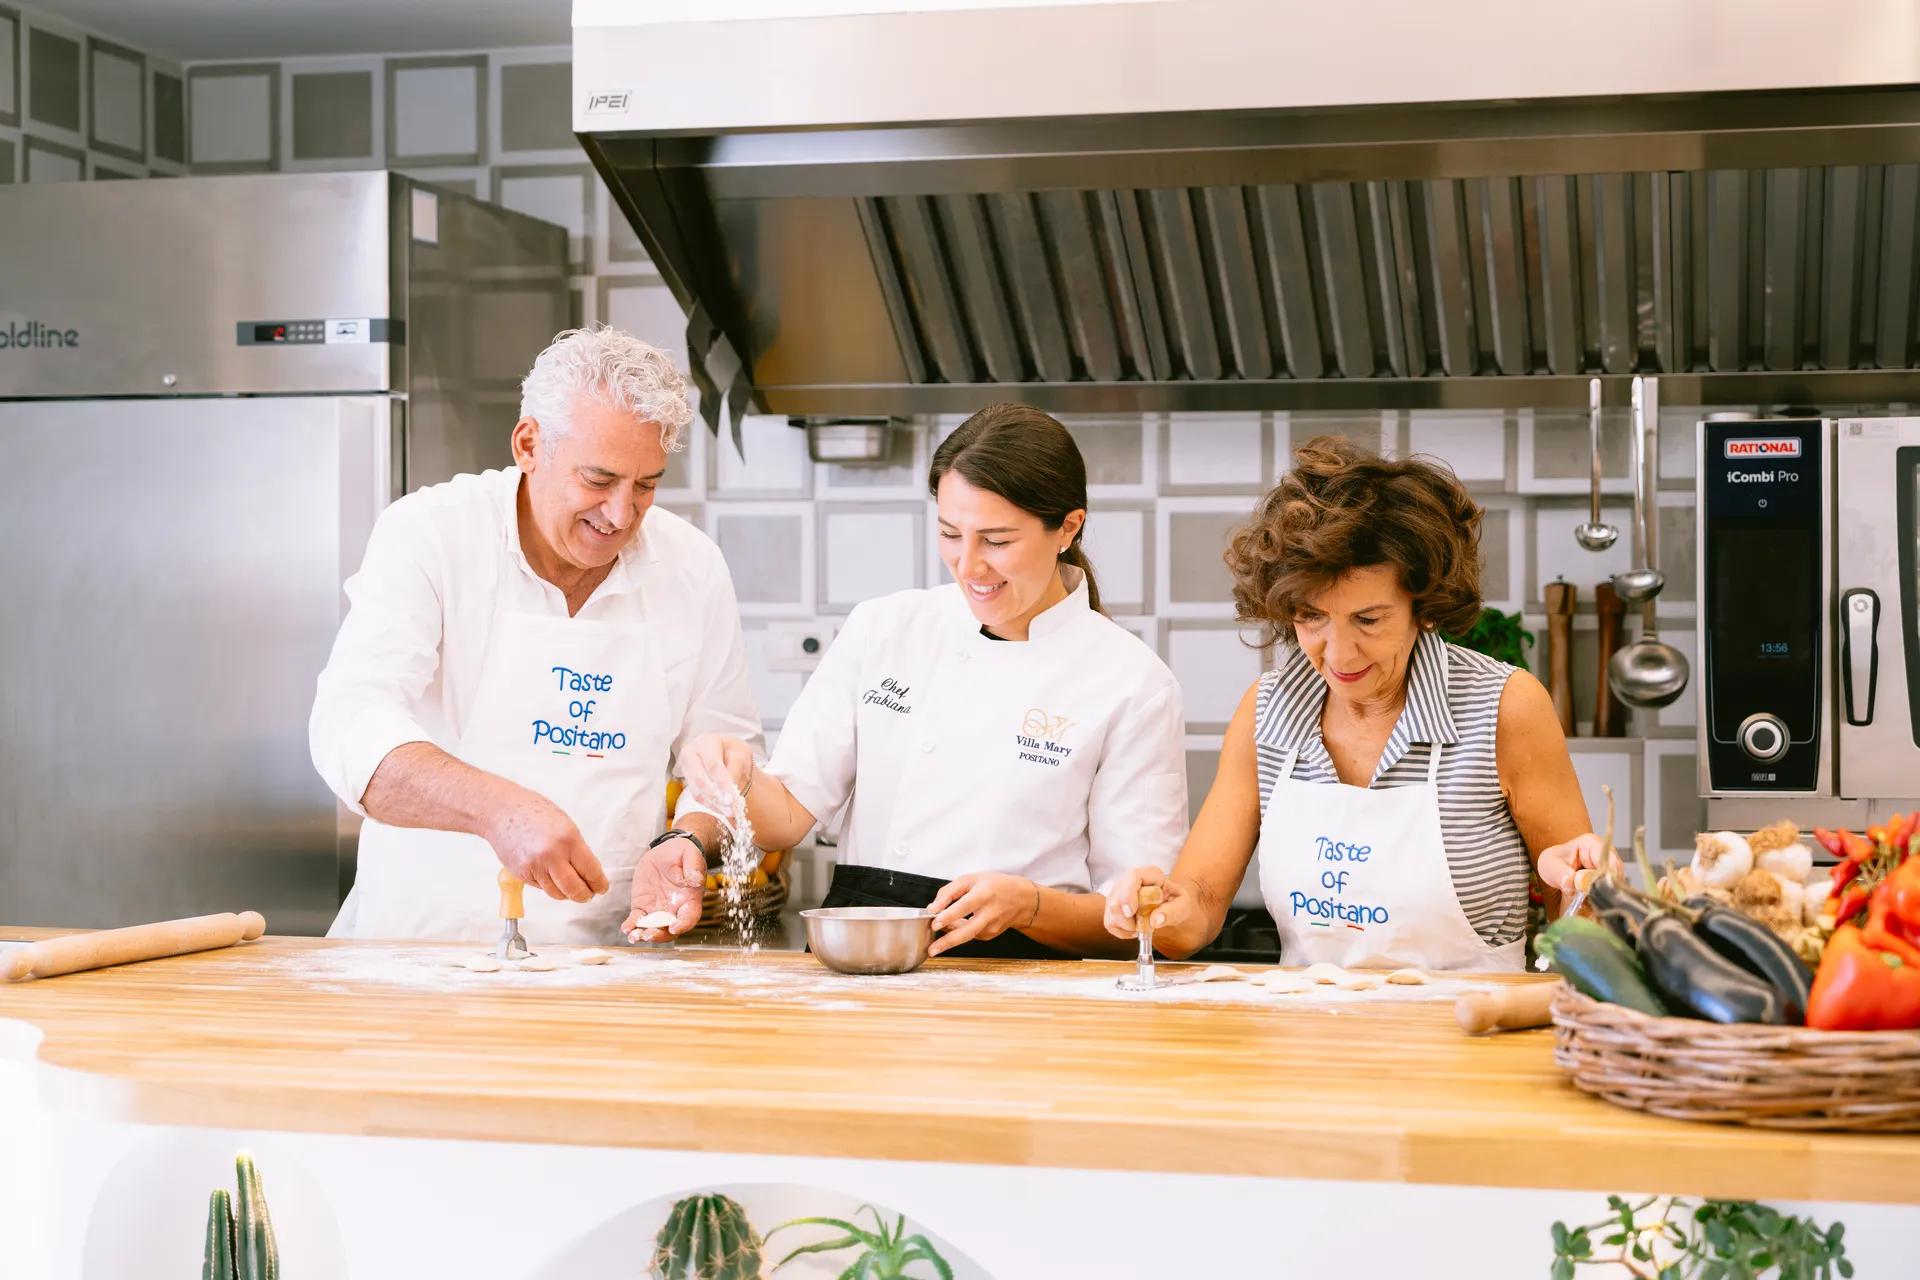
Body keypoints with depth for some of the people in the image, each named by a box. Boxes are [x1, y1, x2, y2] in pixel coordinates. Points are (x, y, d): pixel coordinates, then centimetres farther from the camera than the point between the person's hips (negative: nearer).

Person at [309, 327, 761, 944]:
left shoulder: (694, 568, 6)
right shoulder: (428, 534, -6)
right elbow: (351, 729, -18)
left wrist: (686, 842, -7)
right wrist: (498, 806, -34)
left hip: (601, 956, 2)